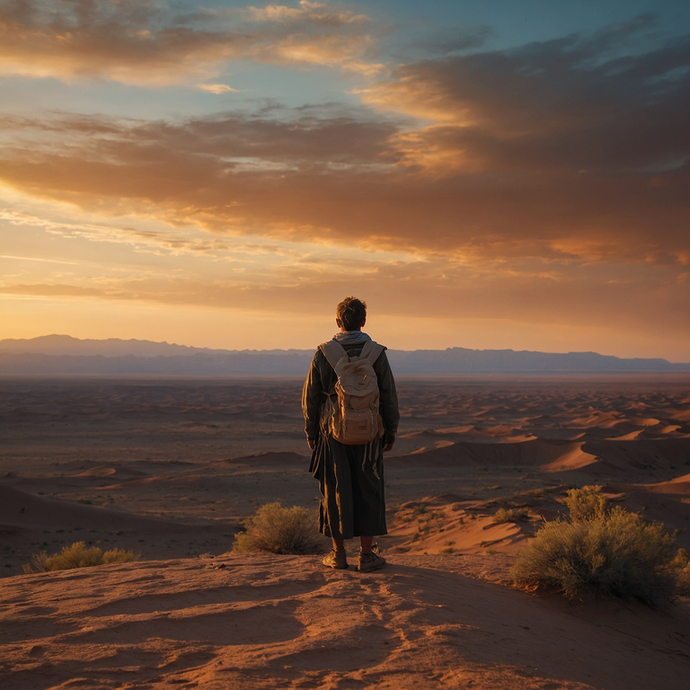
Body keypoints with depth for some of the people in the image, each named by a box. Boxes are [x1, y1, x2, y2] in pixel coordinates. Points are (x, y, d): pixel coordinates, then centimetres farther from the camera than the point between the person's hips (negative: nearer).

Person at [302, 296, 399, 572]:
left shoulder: (323, 354, -3)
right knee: (368, 491, 6)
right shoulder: (376, 353, -4)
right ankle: (367, 554, 8)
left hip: (333, 435, 0)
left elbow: (310, 397, 0)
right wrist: (391, 433, 9)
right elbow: (389, 397, -1)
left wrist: (311, 433, 11)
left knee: (335, 491, 7)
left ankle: (338, 553, 12)